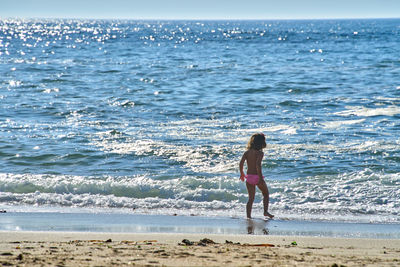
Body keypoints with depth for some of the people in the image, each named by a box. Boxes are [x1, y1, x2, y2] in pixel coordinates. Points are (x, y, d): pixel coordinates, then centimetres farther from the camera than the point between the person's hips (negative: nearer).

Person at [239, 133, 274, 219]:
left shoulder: (247, 152, 4)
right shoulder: (260, 153, -11)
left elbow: (241, 163, -3)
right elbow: (258, 164, -23)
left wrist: (242, 173, 12)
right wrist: (260, 177, -23)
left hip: (249, 177, 4)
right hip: (257, 177, -4)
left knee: (251, 198, 12)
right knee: (266, 194, 18)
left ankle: (248, 216, 4)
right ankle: (265, 211, 3)